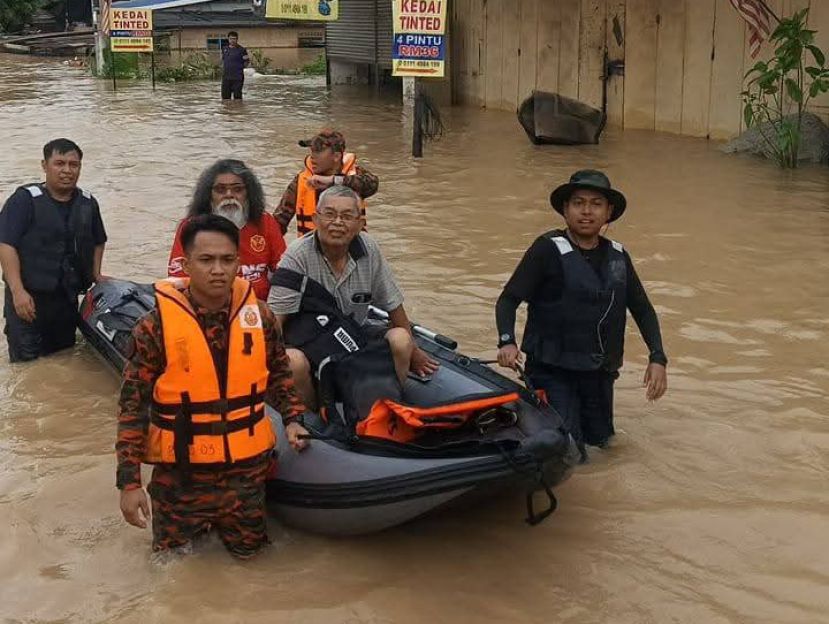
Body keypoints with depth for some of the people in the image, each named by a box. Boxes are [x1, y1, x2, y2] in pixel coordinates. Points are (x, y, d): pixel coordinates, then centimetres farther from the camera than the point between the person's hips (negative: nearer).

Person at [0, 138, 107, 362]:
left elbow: (98, 241, 24)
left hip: (67, 299, 5)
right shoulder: (24, 200, -9)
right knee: (27, 363, -5)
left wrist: (96, 275, 11)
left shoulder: (88, 203, 8)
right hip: (28, 298, -5)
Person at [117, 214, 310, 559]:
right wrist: (129, 482, -13)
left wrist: (292, 418, 0)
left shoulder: (259, 315, -5)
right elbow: (133, 404, -11)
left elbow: (278, 372, 14)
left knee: (247, 551, 16)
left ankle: (220, 520, 45)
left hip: (247, 466, 3)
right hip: (182, 471, -2)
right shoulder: (157, 325, -15)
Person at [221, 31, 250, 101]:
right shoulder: (224, 49, 11)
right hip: (226, 78, 5)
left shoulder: (241, 50, -3)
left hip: (237, 78, -5)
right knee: (225, 97, 10)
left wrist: (247, 60, -18)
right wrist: (222, 73, 14)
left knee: (237, 97, -1)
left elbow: (245, 64, 1)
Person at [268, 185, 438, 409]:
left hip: (356, 339, 3)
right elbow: (275, 320, -17)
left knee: (400, 340, -24)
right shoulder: (298, 256, -16)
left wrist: (412, 352, 15)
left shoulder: (369, 249, -4)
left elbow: (393, 306, 7)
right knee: (292, 361, -36)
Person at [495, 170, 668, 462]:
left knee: (600, 439, 19)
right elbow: (509, 299, -14)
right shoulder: (548, 249, -12)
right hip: (553, 371, -6)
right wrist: (507, 342, -32)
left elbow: (642, 309, 11)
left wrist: (658, 359, -1)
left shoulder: (617, 256, 4)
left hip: (600, 372, 6)